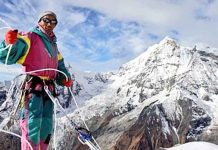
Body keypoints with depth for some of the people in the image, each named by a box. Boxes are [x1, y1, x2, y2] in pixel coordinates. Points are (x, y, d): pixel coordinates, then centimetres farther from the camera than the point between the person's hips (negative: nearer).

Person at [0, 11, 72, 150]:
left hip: (49, 89, 7)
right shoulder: (30, 37, 4)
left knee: (46, 127, 11)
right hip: (33, 86, -7)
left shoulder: (54, 46, 25)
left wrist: (66, 79, 9)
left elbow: (60, 68, 29)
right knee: (32, 125, -13)